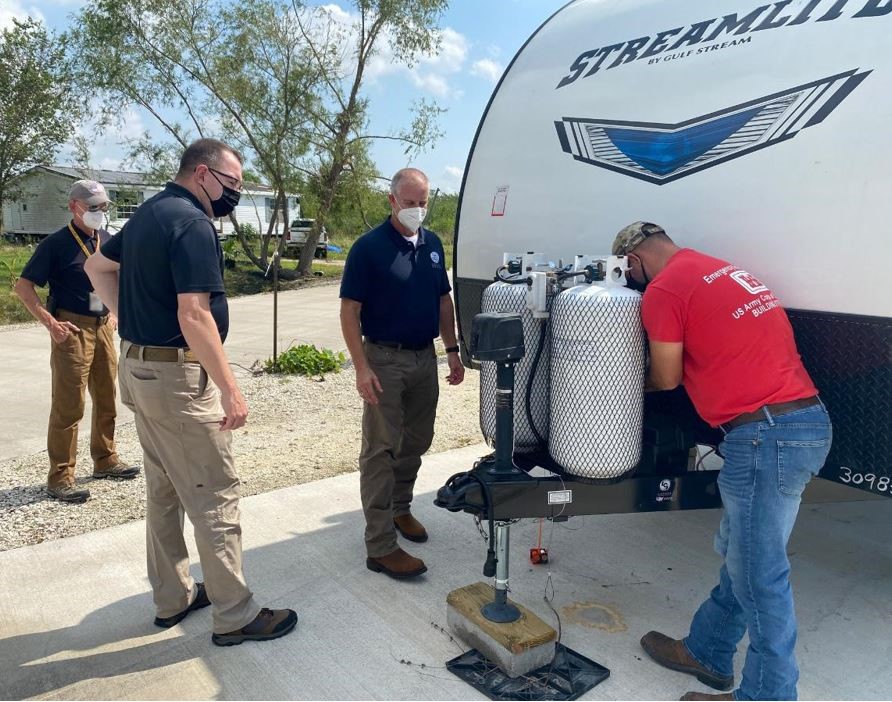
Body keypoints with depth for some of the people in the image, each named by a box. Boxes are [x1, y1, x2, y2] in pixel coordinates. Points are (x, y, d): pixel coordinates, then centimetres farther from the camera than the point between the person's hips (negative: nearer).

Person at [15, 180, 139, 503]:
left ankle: (105, 459, 29)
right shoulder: (56, 243, -8)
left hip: (103, 328, 6)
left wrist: (113, 314, 11)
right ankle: (60, 477, 6)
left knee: (107, 398, 14)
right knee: (68, 405, -4)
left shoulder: (108, 241, 9)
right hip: (72, 330, -6)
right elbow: (23, 286, -8)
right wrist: (50, 323, -15)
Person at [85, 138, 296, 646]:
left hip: (139, 367, 10)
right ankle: (236, 616, 11)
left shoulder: (149, 213, 13)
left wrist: (133, 319, 16)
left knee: (164, 490, 18)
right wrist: (231, 391, -23)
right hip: (178, 376, -10)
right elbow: (194, 317, -26)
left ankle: (172, 597, 32)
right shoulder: (192, 224, -18)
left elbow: (98, 267, 25)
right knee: (216, 495, -1)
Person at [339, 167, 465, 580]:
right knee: (381, 451, -3)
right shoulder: (369, 247, -11)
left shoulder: (432, 244, 9)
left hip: (425, 358, 7)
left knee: (416, 442, 17)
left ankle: (400, 508, 37)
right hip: (385, 360, -6)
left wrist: (452, 352, 11)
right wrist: (361, 367, -19)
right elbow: (349, 310, -12)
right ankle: (381, 547, 2)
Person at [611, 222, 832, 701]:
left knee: (758, 574, 3)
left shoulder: (663, 289, -8)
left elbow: (666, 378, 0)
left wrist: (633, 383, 20)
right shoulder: (720, 271, 18)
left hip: (765, 432, -10)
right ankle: (707, 652, 35)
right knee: (741, 556, 19)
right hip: (808, 421, 10)